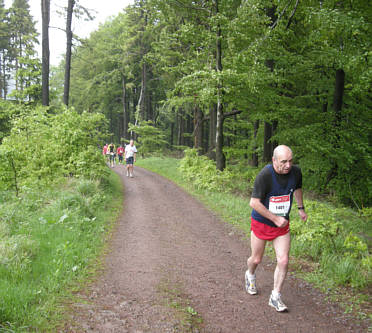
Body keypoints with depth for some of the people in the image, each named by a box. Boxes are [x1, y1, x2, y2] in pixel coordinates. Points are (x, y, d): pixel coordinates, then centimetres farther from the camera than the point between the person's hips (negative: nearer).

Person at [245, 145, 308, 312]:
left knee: (283, 261, -5)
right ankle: (250, 275, 49)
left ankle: (275, 297, 12)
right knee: (256, 259, 14)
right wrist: (275, 218, -24)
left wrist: (301, 208, 21)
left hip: (282, 225, 3)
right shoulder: (265, 175, -26)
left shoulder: (296, 171, -9)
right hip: (261, 223, -3)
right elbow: (254, 203, -25)